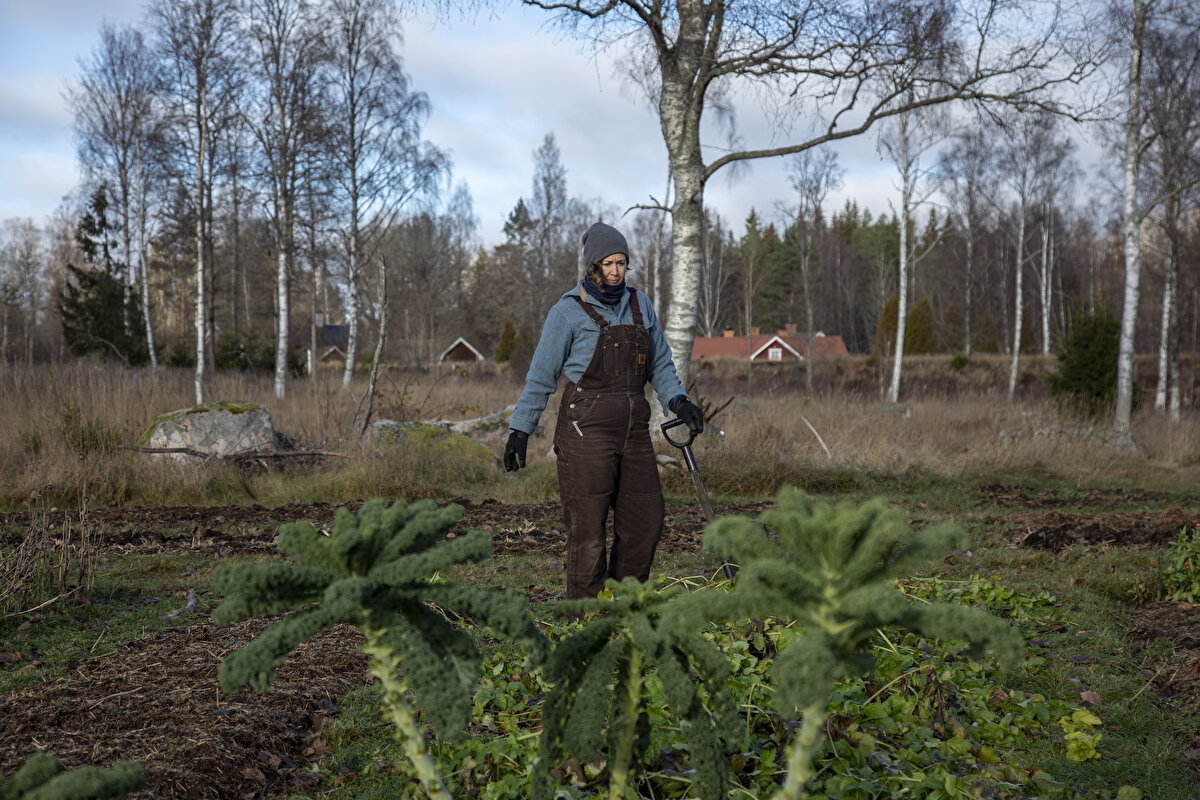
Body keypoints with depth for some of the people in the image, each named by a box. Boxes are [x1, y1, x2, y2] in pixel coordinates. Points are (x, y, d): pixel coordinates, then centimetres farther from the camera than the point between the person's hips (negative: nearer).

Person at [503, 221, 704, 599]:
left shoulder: (640, 305, 12)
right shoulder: (568, 311, -3)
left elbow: (660, 365, 19)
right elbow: (541, 376, 0)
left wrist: (678, 400, 1)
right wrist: (520, 430, -2)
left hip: (633, 428, 6)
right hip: (586, 428, -6)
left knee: (645, 522, 7)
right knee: (587, 529, -4)